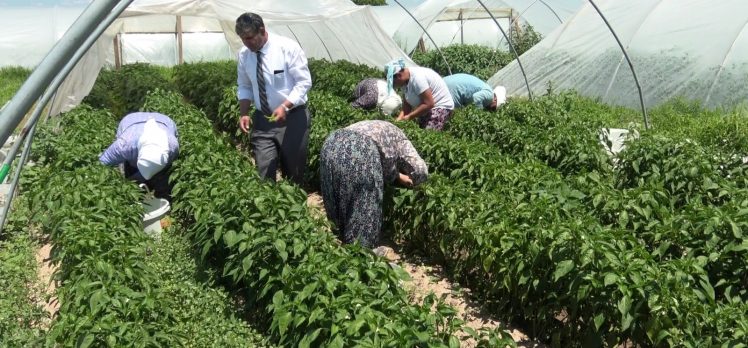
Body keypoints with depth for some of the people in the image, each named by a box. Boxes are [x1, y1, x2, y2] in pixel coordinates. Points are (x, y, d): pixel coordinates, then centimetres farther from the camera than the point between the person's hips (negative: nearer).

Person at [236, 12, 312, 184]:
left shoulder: (288, 47, -15)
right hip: (262, 120, 3)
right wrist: (244, 113, -6)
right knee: (264, 172, -1)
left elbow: (303, 82, -15)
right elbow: (244, 86, 10)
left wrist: (285, 107, -27)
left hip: (292, 117, -3)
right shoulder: (244, 54, -1)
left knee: (293, 172, 7)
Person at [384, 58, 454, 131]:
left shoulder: (417, 78, -25)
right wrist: (399, 119, -11)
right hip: (427, 110, 10)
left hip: (441, 108, -10)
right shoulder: (406, 81, 3)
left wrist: (409, 116, -21)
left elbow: (428, 104, -27)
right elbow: (406, 106, 7)